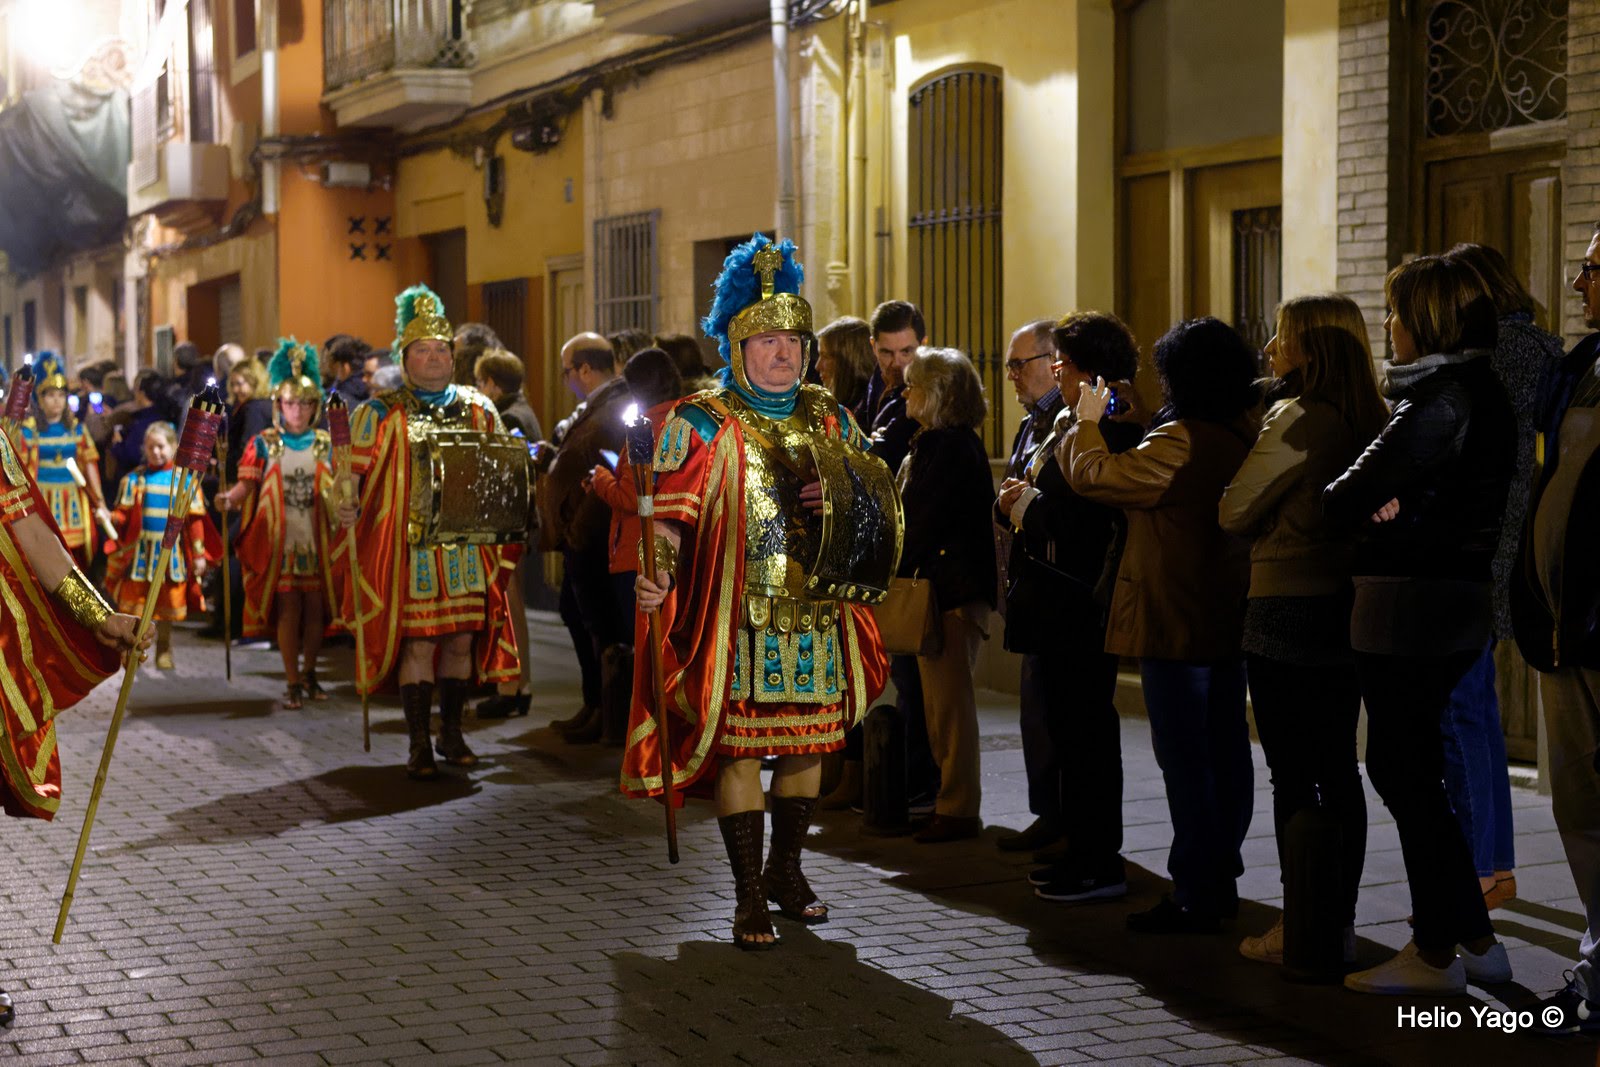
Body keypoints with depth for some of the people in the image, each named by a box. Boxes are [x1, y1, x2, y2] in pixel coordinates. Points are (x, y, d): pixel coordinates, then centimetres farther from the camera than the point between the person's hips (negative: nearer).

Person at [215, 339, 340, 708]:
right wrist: (229, 499, -26)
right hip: (279, 540, -2)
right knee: (288, 607, -4)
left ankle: (310, 673, 22)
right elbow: (247, 484, -5)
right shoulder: (263, 444, 4)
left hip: (317, 539, 2)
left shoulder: (326, 443, 9)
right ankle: (292, 682, 3)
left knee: (315, 606, 6)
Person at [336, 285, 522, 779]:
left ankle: (451, 733, 21)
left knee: (463, 637, 7)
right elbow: (358, 469, -4)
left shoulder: (479, 409, 11)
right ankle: (419, 746, 3)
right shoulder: (382, 413, 1)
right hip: (411, 547, -4)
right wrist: (348, 504, -23)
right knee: (417, 640, -5)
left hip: (467, 547, 4)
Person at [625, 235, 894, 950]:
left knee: (809, 739, 11)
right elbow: (670, 513, -9)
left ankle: (786, 869, 30)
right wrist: (657, 576, -27)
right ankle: (749, 897, 6)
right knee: (741, 746, -3)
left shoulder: (828, 418, 11)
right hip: (739, 617, -5)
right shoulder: (702, 424, -4)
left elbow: (878, 494, 18)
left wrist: (843, 499, -5)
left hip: (817, 615, 5)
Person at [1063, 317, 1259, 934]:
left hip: (1175, 622, -9)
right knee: (1226, 751, 13)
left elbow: (1093, 475, -17)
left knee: (1185, 760, -5)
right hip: (1229, 620, 9)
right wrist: (1135, 421, 19)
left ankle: (1193, 897, -1)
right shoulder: (1244, 437, 7)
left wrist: (1088, 421, 0)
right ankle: (1221, 880, 23)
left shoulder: (1179, 440, -20)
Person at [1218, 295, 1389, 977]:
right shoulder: (1369, 419, 8)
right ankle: (1339, 924, 20)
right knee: (1338, 772, 12)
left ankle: (1301, 934, 2)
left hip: (1288, 611, -8)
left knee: (1293, 777, -2)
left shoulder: (1297, 419, -15)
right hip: (1347, 608, 8)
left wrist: (1264, 534, 11)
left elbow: (1232, 513, -7)